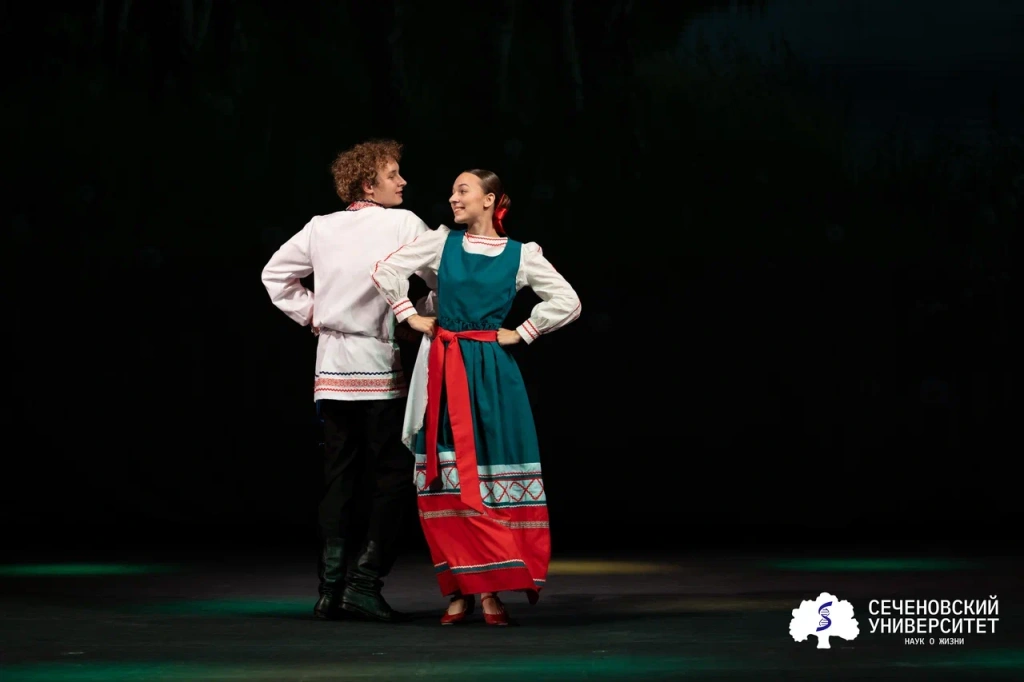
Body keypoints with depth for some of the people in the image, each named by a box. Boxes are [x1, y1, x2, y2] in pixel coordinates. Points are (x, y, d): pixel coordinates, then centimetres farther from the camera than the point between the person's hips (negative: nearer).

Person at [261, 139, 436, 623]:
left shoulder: (321, 229, 8)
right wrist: (422, 316, 4)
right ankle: (364, 581, -9)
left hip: (331, 365, 5)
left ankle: (331, 589, 4)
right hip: (379, 368, -5)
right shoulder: (404, 225, -6)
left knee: (339, 477, 9)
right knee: (392, 475, 0)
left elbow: (275, 274, 18)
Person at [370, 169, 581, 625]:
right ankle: (459, 588, 3)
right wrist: (411, 317, 6)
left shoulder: (520, 255, 2)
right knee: (446, 479, -2)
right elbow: (386, 271, 9)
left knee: (492, 477, -4)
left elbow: (567, 302, 0)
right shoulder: (442, 243, 7)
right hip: (442, 371, 1)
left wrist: (520, 334, 0)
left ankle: (489, 587, 1)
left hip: (491, 373, -1)